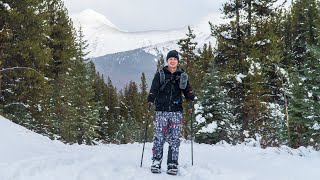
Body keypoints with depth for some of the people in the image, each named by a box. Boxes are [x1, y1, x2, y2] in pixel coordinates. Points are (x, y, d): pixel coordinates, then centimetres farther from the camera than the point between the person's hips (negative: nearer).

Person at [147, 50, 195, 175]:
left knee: (174, 139, -1)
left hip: (176, 111, 1)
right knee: (159, 137, -5)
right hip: (161, 111, -1)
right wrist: (150, 100, -16)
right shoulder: (160, 74, 7)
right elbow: (153, 89, 1)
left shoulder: (182, 75, 13)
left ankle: (172, 164, 4)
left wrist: (191, 99, -5)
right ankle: (156, 161, 6)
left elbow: (187, 90, 15)